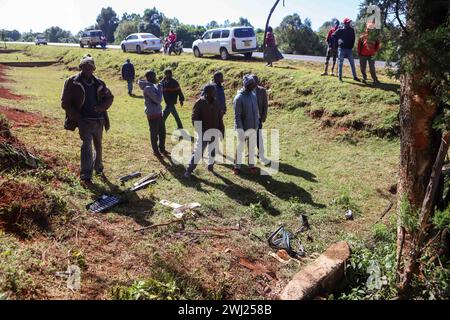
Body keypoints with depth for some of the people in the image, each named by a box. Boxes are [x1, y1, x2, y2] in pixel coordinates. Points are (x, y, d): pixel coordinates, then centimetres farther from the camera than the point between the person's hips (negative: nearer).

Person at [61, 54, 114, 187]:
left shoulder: (99, 83, 8)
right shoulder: (72, 82, -2)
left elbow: (110, 97, 14)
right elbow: (65, 102, -2)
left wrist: (101, 107, -7)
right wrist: (77, 117, -13)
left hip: (98, 120, 4)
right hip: (84, 120, -4)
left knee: (98, 145, 18)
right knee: (87, 145, -15)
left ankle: (98, 168, 41)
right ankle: (85, 177, -16)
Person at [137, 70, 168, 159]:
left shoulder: (153, 86, 9)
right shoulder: (148, 88, -19)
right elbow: (158, 99, -21)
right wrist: (160, 88, -12)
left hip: (159, 113, 9)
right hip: (152, 115, -9)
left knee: (162, 132, 18)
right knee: (154, 134, 7)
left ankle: (162, 148, 36)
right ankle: (156, 151, 22)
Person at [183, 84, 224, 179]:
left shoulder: (216, 103, 6)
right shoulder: (200, 103, -10)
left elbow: (219, 118, 14)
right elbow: (195, 118, -11)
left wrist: (221, 130, 12)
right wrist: (200, 131, -17)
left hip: (215, 132, 5)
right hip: (204, 132, -5)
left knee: (213, 151, 16)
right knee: (198, 152, -7)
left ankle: (210, 165, 37)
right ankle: (189, 170, 2)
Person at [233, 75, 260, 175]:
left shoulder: (253, 95, 6)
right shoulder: (239, 98, -16)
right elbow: (237, 116, -17)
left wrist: (257, 123, 16)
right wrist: (240, 131, -20)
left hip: (253, 128, 6)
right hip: (244, 129, -6)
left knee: (252, 147, 15)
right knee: (240, 148, 7)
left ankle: (251, 164, 29)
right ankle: (237, 166, 20)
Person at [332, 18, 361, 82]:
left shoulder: (351, 30, 8)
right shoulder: (340, 30, -2)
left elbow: (353, 39, 14)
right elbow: (334, 36, 5)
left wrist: (351, 46, 6)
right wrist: (338, 42, 3)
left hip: (349, 49, 3)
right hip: (341, 48, -3)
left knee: (352, 63, 3)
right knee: (341, 63, 1)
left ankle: (355, 76, 8)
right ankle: (340, 77, 7)